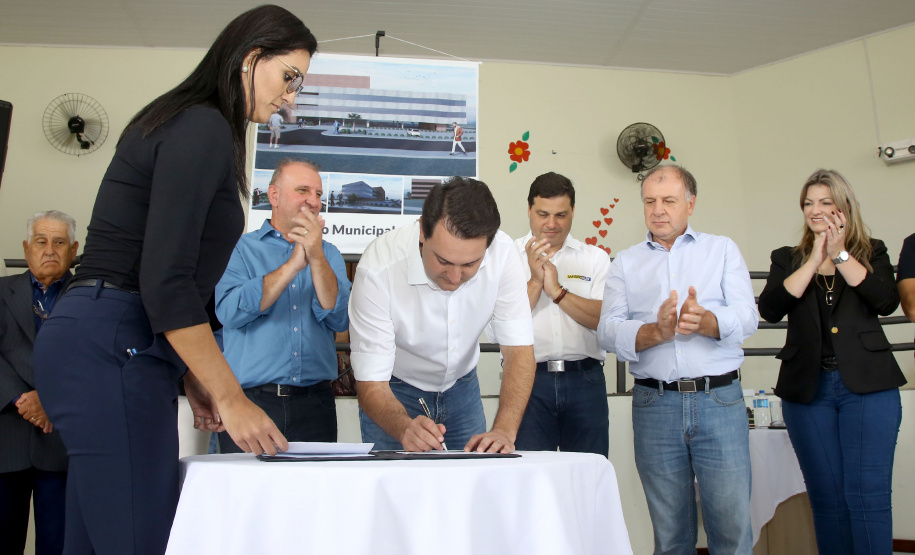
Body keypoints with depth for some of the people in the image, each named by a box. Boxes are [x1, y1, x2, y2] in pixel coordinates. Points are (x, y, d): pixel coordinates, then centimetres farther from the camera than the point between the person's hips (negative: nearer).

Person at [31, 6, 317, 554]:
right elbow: (163, 279, -19)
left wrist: (195, 380, 15)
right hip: (113, 349, -10)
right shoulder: (204, 127, -10)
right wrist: (230, 396, -15)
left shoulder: (187, 125, 21)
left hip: (96, 342, 10)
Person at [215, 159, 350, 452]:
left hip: (314, 404, 2)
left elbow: (340, 320, 0)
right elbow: (231, 312, -10)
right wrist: (293, 265, -11)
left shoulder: (328, 254, 15)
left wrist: (316, 257, -10)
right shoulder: (241, 249, 7)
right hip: (250, 399, -2)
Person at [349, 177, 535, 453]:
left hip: (461, 387, 3)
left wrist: (504, 431, -35)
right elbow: (371, 384, -29)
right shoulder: (379, 268, -33)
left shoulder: (502, 253, -25)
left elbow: (518, 349, -21)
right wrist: (405, 428, -49)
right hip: (394, 392, -2)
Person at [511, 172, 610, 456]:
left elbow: (605, 320, -3)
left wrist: (557, 290, -9)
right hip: (528, 378, -1)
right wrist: (535, 280, -11)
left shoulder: (595, 258, 11)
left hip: (585, 379, 2)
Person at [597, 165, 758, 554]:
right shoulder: (626, 263, 12)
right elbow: (608, 331, -1)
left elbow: (746, 317, -2)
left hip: (720, 400, -1)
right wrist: (655, 332, -19)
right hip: (654, 404, 1)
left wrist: (705, 321, -23)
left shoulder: (722, 249, 12)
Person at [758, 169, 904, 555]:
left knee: (868, 494, -5)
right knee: (826, 496, 6)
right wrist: (815, 259, -6)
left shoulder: (872, 252, 11)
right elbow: (769, 309, -6)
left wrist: (841, 254, -9)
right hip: (808, 388, 2)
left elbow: (887, 302, -8)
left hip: (867, 383, -1)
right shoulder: (787, 259, 12)